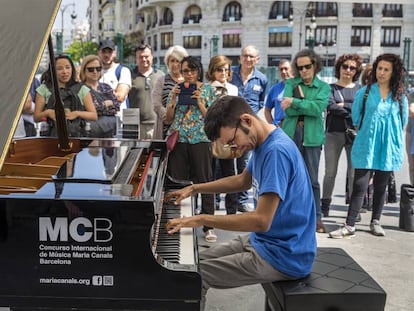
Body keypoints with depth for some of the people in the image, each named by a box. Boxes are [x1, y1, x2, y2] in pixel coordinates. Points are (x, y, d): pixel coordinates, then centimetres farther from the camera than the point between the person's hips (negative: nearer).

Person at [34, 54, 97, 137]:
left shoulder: (82, 89, 13)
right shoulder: (44, 89, 13)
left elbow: (94, 116, 8)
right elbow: (36, 117, 12)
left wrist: (77, 113, -8)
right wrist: (47, 113, -8)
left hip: (77, 135, 1)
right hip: (52, 135, -1)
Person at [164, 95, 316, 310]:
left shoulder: (277, 151, -26)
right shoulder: (262, 143, 5)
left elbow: (261, 220, -29)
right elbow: (244, 181, 23)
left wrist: (201, 219, -22)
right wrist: (194, 189, 19)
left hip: (284, 255, -9)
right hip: (264, 240, 10)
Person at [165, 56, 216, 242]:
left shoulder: (206, 90, 5)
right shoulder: (176, 90, 10)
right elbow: (168, 120, 8)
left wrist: (199, 102, -11)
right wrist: (173, 99, -4)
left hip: (200, 139, -2)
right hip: (179, 140, 2)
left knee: (204, 181, -1)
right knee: (178, 181, 5)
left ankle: (209, 226, 4)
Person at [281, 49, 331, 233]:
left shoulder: (323, 87, 6)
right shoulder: (290, 84, 8)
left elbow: (318, 108, -13)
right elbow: (287, 109, -6)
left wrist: (294, 103, -13)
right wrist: (308, 106, -9)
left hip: (312, 137, -1)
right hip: (290, 135, 1)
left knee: (312, 179, 3)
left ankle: (316, 217, 11)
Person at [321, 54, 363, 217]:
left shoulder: (360, 88, 12)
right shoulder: (331, 88, 8)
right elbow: (331, 107, -10)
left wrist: (344, 105, -10)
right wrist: (354, 116, -10)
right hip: (334, 134, 0)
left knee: (354, 172, -1)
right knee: (330, 172, 4)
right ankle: (325, 205, 14)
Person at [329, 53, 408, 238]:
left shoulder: (400, 96, 3)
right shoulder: (364, 92, -2)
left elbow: (403, 121, 14)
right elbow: (356, 118, 6)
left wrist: (387, 133, 14)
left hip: (389, 147, 2)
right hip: (366, 146, -2)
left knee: (380, 186, 12)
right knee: (359, 186, -6)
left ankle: (375, 222, 26)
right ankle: (349, 226, -4)